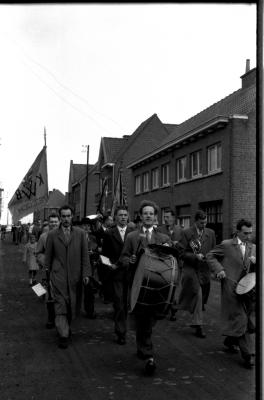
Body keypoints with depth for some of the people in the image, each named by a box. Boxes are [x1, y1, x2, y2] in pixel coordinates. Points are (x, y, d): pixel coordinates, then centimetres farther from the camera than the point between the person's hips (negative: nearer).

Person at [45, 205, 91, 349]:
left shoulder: (80, 233, 4)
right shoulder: (52, 234, 4)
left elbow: (85, 255, 4)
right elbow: (48, 256, 9)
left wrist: (86, 273, -2)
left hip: (75, 276, 1)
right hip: (58, 276, -1)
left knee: (73, 305, 10)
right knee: (60, 305, -6)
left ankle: (66, 327, 33)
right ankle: (63, 335, 0)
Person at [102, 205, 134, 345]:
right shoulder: (109, 233, 5)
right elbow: (104, 254, 8)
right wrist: (109, 265, -6)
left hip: (130, 272, 2)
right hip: (116, 272, -1)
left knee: (126, 302, 10)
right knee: (119, 302, -5)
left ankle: (120, 328, 29)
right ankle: (121, 333, 2)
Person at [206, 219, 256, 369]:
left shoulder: (253, 247, 12)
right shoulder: (226, 245, -1)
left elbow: (255, 271, 13)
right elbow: (210, 256, 5)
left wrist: (255, 262, -9)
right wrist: (219, 269, -9)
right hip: (231, 287, -5)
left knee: (250, 320, 10)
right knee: (240, 319, -6)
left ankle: (230, 340, 36)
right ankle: (247, 355, 2)